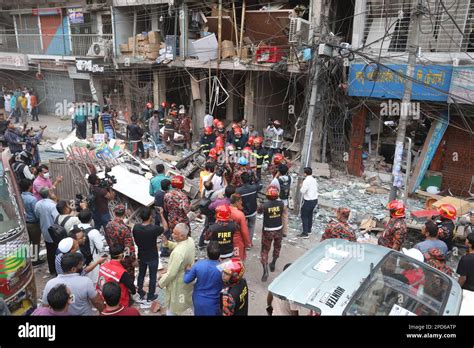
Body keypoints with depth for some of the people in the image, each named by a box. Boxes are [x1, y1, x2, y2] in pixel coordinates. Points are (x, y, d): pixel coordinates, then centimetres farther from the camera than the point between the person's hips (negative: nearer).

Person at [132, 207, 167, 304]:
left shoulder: (136, 227, -18)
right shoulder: (154, 229, -31)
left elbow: (135, 241, -2)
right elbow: (165, 227, -11)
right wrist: (161, 214, -6)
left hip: (141, 256, 4)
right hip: (152, 258, -4)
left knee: (141, 274, 25)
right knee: (152, 277, 16)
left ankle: (140, 294, 42)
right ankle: (150, 296, 32)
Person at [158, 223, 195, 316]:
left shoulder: (178, 253, -39)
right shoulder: (190, 240, -14)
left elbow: (171, 273, -28)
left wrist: (161, 283, -12)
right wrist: (168, 243, -5)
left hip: (178, 282, -8)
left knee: (172, 309, 15)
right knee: (190, 298, 33)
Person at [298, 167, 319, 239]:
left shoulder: (306, 181, -21)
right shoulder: (314, 179, 5)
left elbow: (302, 191, -21)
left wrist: (302, 186, -4)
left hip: (308, 201, -9)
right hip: (315, 199, 9)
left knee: (304, 216, 0)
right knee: (310, 215, 22)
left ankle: (305, 233, -2)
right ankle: (309, 229, 35)